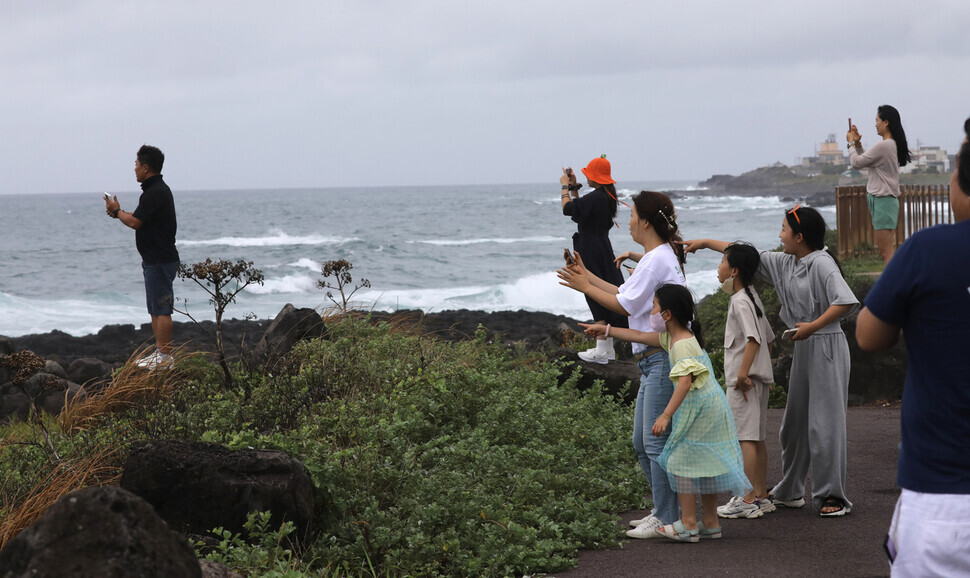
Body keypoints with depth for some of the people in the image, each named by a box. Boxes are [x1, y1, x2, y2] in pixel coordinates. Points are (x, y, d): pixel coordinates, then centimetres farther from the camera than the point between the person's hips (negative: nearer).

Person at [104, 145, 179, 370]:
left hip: (160, 260, -11)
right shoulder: (158, 189, 15)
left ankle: (164, 357, -6)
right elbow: (140, 219, 24)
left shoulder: (155, 192, -19)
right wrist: (119, 213, 15)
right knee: (155, 309, 14)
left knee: (161, 309, -8)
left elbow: (135, 222, -20)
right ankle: (159, 352, 18)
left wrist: (117, 211, -2)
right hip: (154, 259, 11)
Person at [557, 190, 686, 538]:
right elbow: (626, 294, 18)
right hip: (653, 361, 11)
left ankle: (666, 520, 0)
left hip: (664, 359, -11)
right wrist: (588, 277, 20)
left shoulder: (656, 260, -15)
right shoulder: (662, 256, 17)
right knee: (642, 442, 15)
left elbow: (624, 306, -12)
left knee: (656, 441, -6)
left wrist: (585, 287, -2)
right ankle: (664, 511, 22)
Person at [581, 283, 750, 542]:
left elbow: (685, 381, -30)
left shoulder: (683, 345, -20)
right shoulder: (672, 338, 11)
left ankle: (688, 524, -1)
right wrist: (606, 330, 26)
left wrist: (666, 416, -34)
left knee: (680, 461, -4)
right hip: (710, 406, 10)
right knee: (703, 463, 14)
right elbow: (640, 336, 22)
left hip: (700, 409, -10)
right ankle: (711, 523, 20)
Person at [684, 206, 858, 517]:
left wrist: (813, 326, -24)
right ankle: (789, 492, 23)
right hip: (803, 348, 9)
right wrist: (705, 243, 20)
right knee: (795, 421, 13)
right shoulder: (785, 263, 10)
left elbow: (845, 301, -25)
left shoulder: (822, 263, -15)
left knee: (824, 423, -7)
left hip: (826, 347, -9)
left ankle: (832, 497, -2)